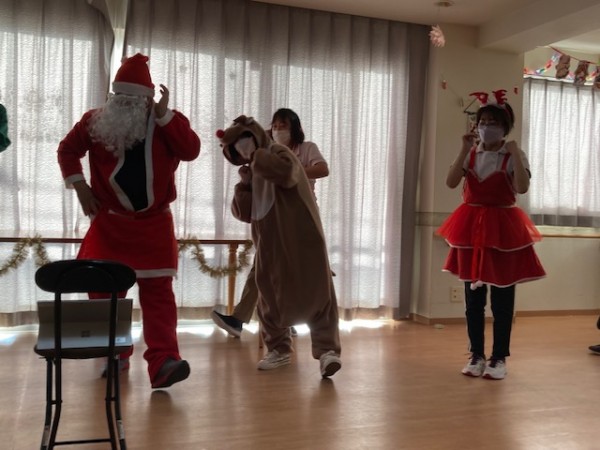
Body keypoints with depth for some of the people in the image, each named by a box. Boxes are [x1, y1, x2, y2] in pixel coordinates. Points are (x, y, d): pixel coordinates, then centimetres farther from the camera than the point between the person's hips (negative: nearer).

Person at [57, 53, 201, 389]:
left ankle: (163, 363, -13)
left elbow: (191, 151, -17)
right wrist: (79, 185, 0)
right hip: (110, 222, 2)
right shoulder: (96, 121, 1)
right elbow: (68, 149, 11)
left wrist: (164, 115, -20)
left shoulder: (168, 122, -2)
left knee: (158, 291, -8)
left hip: (154, 223, -2)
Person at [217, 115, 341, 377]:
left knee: (317, 294, -7)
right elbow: (242, 213, 8)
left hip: (301, 241, -7)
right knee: (271, 299, 11)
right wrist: (245, 182, -3)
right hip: (270, 246, 7)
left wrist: (255, 154, -18)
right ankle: (279, 349, 25)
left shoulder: (279, 153, -2)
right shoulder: (252, 173, 16)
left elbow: (286, 174, -28)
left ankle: (327, 350, -6)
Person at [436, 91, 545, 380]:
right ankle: (476, 355, 21)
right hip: (471, 228, 3)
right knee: (472, 298, 9)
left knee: (502, 299, 4)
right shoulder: (470, 154, 6)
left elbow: (522, 187, -21)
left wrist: (514, 151, -20)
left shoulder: (513, 155, -3)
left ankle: (499, 358, 16)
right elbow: (451, 182, -10)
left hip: (503, 228, -3)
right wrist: (464, 150, -13)